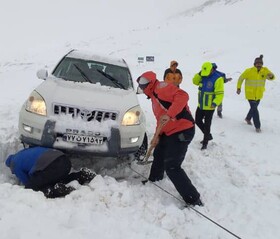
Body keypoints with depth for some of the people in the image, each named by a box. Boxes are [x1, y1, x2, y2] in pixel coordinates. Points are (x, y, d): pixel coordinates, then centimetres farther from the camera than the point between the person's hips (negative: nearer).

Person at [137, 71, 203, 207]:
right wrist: (157, 136, 12)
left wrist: (169, 114, -35)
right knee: (158, 156, 27)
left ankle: (193, 199, -2)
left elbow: (182, 96, -28)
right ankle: (154, 180, 52)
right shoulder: (154, 96, 19)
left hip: (182, 131, -11)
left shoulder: (161, 87, -12)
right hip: (170, 132, 11)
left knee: (172, 167, -11)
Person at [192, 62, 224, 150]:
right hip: (201, 105, 7)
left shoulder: (217, 78, -17)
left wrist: (215, 103, -33)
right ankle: (208, 135, 35)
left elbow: (220, 94, -21)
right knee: (198, 121, 16)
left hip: (209, 107, -7)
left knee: (206, 125, 3)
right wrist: (199, 74, -13)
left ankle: (205, 142, 18)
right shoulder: (202, 76, 4)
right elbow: (195, 81, 3)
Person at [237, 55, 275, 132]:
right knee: (254, 109, -8)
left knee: (254, 108, 22)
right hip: (250, 94, -4)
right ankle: (257, 126, 0)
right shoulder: (249, 71, -16)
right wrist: (238, 88, -2)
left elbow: (272, 77, -12)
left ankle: (248, 118, 48)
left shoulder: (265, 70, -7)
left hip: (259, 95, 5)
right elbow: (241, 78, -4)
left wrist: (271, 76, -36)